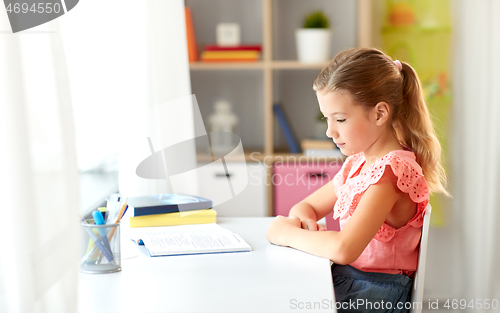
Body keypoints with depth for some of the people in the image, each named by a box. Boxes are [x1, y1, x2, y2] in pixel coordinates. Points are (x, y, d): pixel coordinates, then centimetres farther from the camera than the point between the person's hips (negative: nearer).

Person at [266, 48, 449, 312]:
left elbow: (344, 249, -30)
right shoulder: (358, 161, 10)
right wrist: (301, 219, -5)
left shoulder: (392, 168, -20)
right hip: (345, 278, 8)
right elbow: (307, 206, 20)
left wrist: (287, 233, -14)